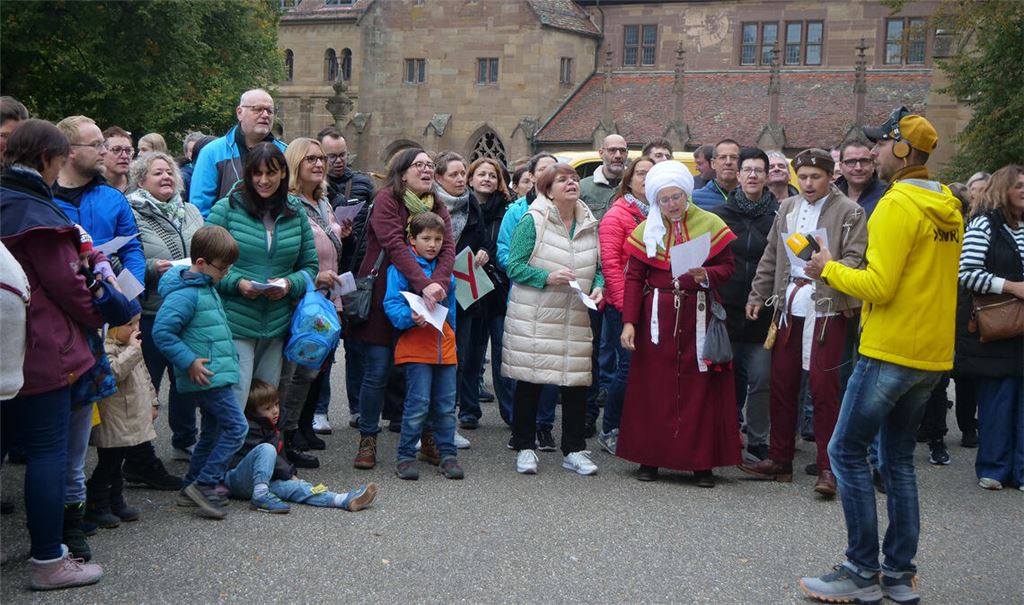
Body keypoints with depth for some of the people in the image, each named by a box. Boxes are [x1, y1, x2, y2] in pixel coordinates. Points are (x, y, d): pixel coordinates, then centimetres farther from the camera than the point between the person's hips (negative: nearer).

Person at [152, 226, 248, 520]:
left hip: (215, 375, 10)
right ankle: (203, 485, -5)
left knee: (213, 432, 16)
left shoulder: (207, 287, 13)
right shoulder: (185, 294, -19)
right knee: (235, 428, -11)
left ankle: (191, 490, 25)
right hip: (207, 376, -10)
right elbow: (161, 332, -24)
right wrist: (190, 362, -23)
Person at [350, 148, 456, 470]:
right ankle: (367, 440, 11)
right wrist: (424, 284, -30)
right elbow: (395, 246, -20)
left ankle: (427, 438, 18)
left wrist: (438, 283, -24)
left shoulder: (438, 208, 10)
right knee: (377, 371, -2)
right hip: (382, 299, -5)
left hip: (422, 301, 5)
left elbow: (448, 249, -4)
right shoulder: (387, 199, -7)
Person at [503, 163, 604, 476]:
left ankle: (574, 450, 16)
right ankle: (525, 447, 16)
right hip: (534, 319, -4)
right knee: (529, 383, 3)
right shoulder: (532, 221, -6)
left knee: (576, 383, 3)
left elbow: (598, 267, 18)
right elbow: (514, 266, -8)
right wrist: (547, 277, -20)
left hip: (576, 319, 4)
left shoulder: (590, 224, 10)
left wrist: (598, 287, -3)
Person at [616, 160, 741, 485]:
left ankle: (702, 462, 7)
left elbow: (727, 267, 1)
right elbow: (634, 277, 3)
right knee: (653, 387, 3)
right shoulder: (646, 230, 6)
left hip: (699, 315, -1)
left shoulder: (710, 224, 2)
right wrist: (629, 321, -4)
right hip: (657, 316, 1)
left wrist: (706, 275, -20)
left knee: (700, 386, 0)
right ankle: (650, 458, 13)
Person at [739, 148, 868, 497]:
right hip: (789, 305, 6)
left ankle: (828, 468, 0)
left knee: (823, 386, -7)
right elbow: (771, 257, 19)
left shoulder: (849, 212, -3)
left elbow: (855, 259, -9)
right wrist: (757, 296, 15)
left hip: (826, 307, -6)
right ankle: (779, 459, 19)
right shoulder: (787, 208, 14)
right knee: (782, 383, 9)